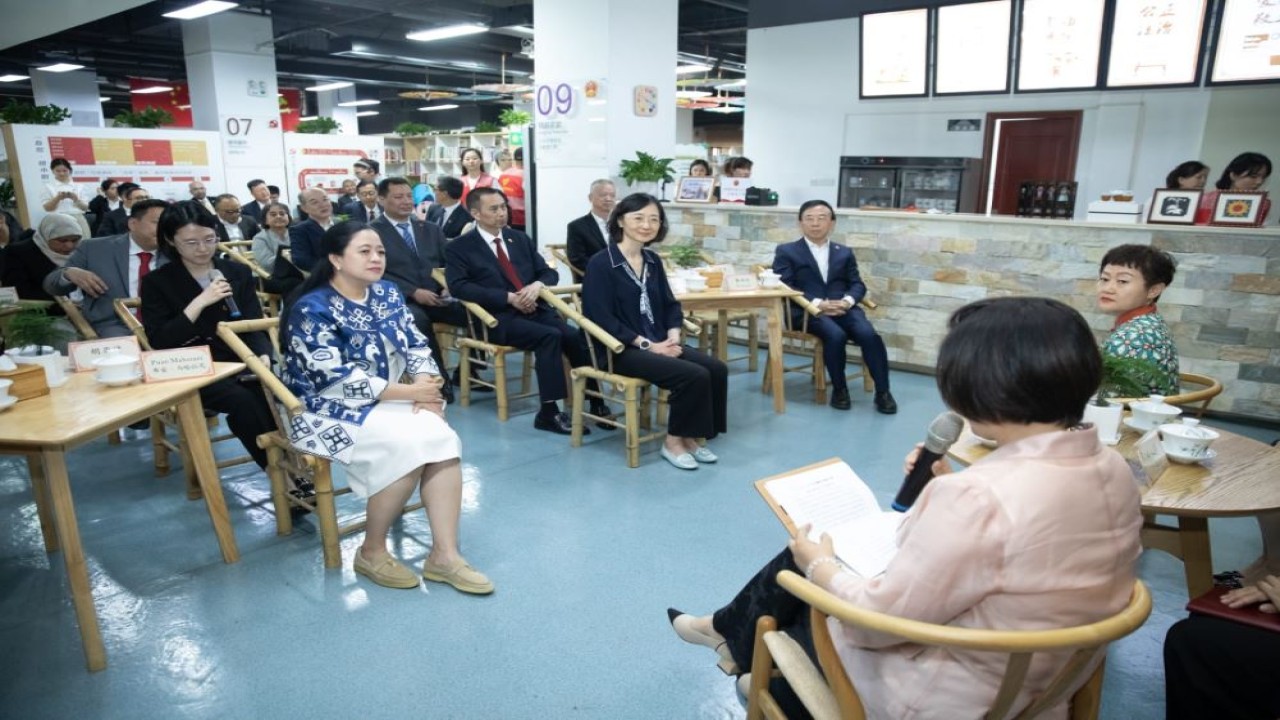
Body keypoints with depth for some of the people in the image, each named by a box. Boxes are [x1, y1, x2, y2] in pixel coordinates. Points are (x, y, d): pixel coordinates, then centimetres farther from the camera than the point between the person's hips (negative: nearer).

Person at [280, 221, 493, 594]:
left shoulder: (387, 294, 7)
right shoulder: (312, 310, -14)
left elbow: (417, 344, 7)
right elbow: (336, 381, -22)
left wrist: (426, 387, -15)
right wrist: (409, 392, -23)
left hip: (387, 402, 6)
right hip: (329, 412, -6)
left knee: (440, 438, -23)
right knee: (409, 444, -30)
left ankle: (444, 554, -18)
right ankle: (372, 552, -9)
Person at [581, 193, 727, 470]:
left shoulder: (653, 261, 13)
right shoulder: (600, 263, -9)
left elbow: (670, 304, 16)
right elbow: (602, 318, -15)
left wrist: (673, 336, -5)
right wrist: (647, 345, -19)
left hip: (660, 343, 7)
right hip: (623, 349, -7)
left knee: (717, 369, -15)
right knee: (695, 375, -25)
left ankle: (690, 435, -2)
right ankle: (674, 441, -6)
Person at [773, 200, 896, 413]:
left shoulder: (844, 253, 22)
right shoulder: (786, 251, 10)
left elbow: (858, 285, 13)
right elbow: (784, 287, -3)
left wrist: (847, 301, -12)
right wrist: (818, 303, -16)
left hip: (843, 308, 3)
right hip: (807, 310, -3)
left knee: (869, 335, -26)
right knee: (836, 335, -33)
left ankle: (883, 392, -14)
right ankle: (839, 389, -13)